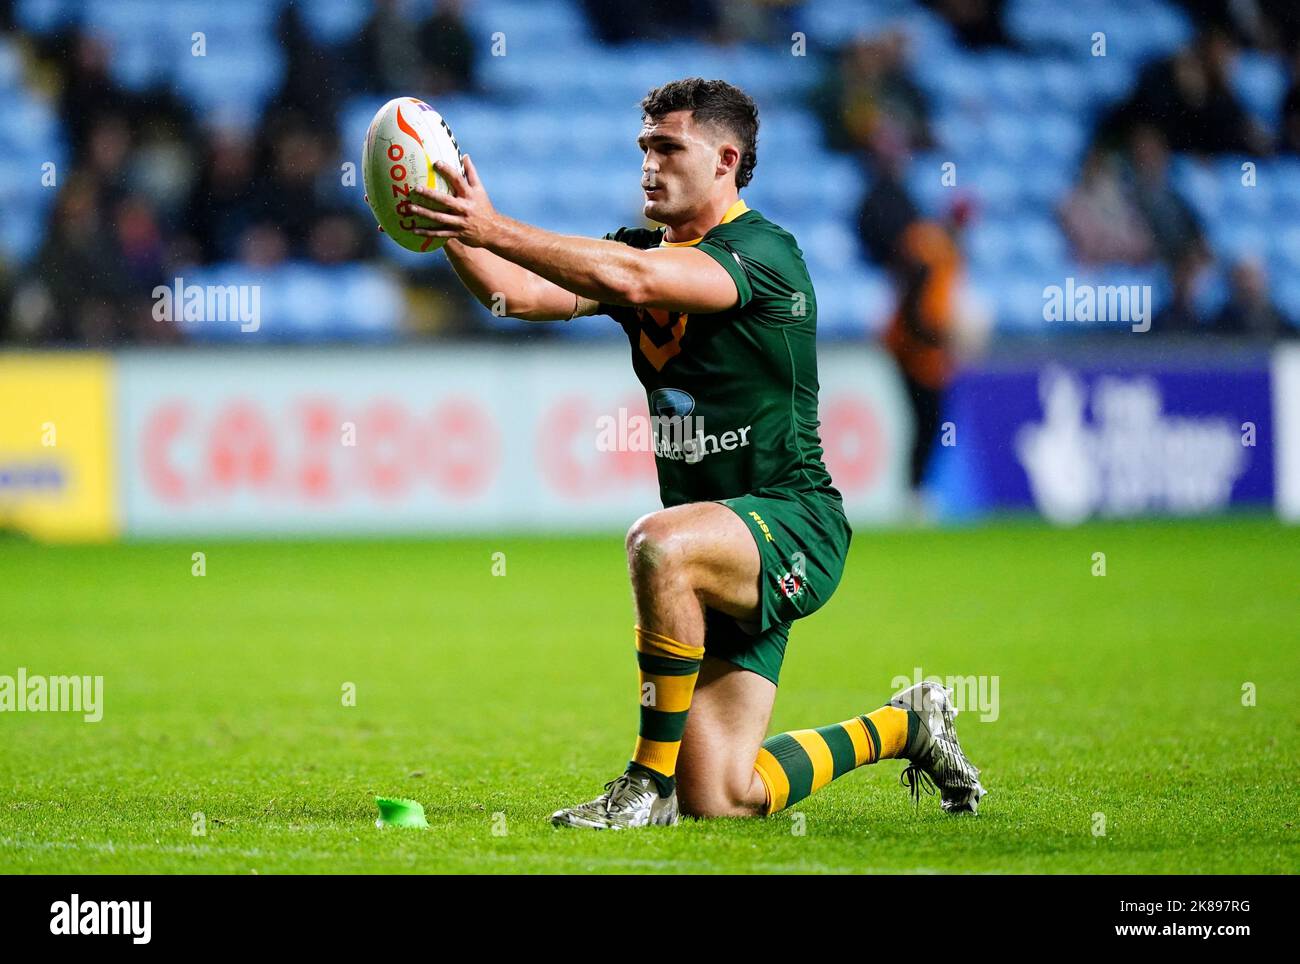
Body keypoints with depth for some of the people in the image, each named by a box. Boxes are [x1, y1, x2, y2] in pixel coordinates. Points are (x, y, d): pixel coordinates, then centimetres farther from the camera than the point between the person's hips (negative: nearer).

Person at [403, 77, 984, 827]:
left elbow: (632, 281, -31)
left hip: (792, 525, -8)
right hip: (725, 551, 8)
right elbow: (522, 294, -1)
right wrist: (455, 234, -17)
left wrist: (495, 229, -34)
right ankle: (902, 726, 27)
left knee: (660, 546, -39)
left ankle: (650, 781, -24)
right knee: (720, 801, 1)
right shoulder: (646, 249, 11)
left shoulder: (764, 253, -14)